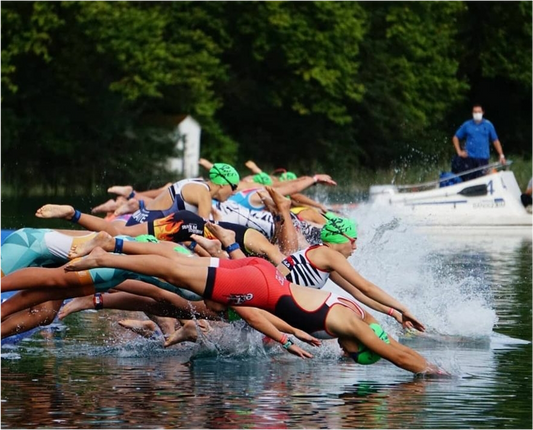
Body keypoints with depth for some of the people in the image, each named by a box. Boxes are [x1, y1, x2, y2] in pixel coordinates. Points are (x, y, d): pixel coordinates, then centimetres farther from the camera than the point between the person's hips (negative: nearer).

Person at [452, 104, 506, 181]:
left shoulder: (488, 125, 7)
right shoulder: (467, 125, 7)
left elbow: (495, 140, 10)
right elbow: (455, 138, 15)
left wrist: (501, 155, 3)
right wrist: (459, 151, 5)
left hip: (483, 158, 0)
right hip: (469, 158, 0)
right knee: (468, 181, -3)